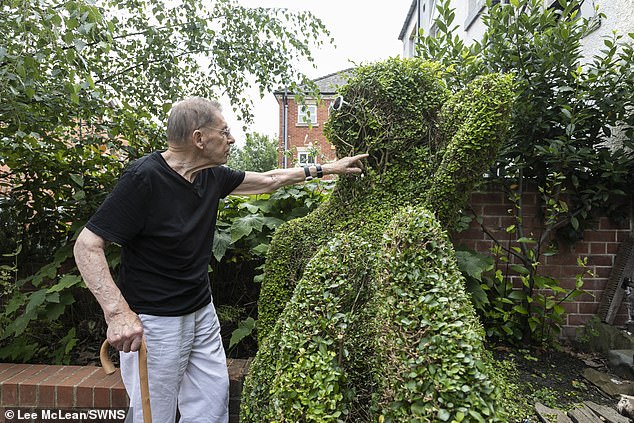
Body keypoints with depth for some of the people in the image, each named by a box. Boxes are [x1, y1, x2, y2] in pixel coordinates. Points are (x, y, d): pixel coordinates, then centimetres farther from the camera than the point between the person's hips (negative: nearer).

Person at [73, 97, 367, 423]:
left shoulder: (212, 176, 0)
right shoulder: (143, 178, -21)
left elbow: (268, 180, 13)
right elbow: (87, 245, -19)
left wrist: (326, 169, 17)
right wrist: (118, 312, -30)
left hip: (203, 312, 7)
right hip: (154, 322, -7)